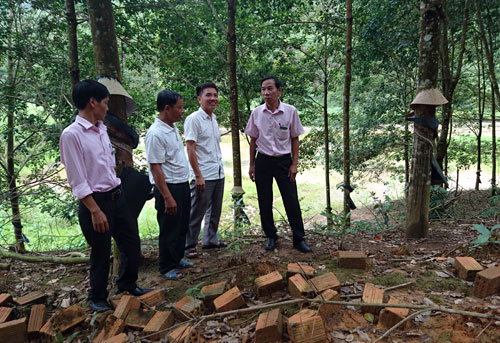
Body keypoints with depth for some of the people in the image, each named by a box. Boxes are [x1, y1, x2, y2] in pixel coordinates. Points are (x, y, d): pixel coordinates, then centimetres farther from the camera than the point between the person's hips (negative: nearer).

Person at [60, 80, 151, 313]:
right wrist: (95, 211, -19)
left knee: (132, 242, 15)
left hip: (116, 196, 8)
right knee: (101, 252, 7)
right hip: (95, 201, -7)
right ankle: (98, 298, 31)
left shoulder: (102, 129, 9)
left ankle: (126, 285, 38)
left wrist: (116, 192, 16)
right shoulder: (71, 135, -15)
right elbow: (78, 181, -17)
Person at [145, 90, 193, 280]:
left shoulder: (172, 127, 9)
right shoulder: (156, 133, -21)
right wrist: (168, 198, -23)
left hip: (183, 185, 9)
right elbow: (155, 168, -22)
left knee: (182, 227, 20)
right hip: (168, 187, -9)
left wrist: (185, 187, 18)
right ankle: (166, 267, 22)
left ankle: (177, 259, 37)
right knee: (169, 230, 5)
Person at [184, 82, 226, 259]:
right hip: (203, 176, -8)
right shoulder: (193, 119, -11)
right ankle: (189, 245, 16)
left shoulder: (213, 119, 13)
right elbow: (190, 149, -16)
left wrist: (219, 167, 17)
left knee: (215, 211, 16)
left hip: (218, 174, 8)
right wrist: (198, 176, -19)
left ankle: (210, 239, 32)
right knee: (197, 213, 2)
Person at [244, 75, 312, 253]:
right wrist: (252, 165, 6)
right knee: (264, 202, 9)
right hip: (263, 161, 2)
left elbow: (295, 139, 1)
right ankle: (270, 236, 26)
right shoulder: (256, 113, -1)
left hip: (284, 160, -2)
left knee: (292, 201, 1)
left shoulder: (290, 111, -5)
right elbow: (253, 140, 7)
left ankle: (299, 239, 14)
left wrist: (294, 164, -4)